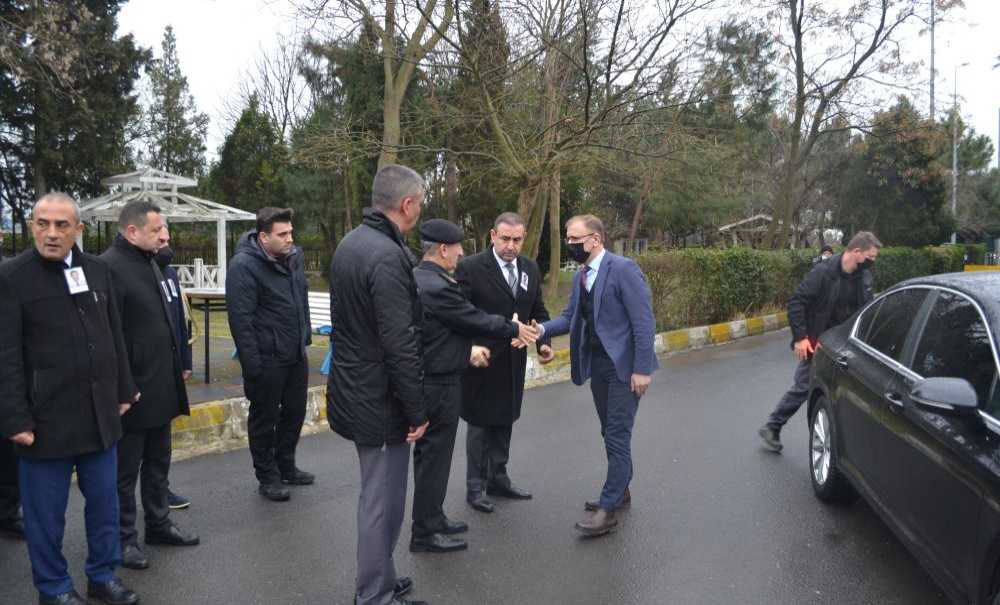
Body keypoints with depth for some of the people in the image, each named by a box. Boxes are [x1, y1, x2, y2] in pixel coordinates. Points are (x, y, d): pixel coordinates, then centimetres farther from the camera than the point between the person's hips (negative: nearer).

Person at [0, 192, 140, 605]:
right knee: (46, 510, 10)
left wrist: (123, 392, 12)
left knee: (104, 501, 15)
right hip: (46, 416, -4)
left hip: (100, 412, 5)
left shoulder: (98, 270, 6)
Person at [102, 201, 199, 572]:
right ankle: (124, 538, 21)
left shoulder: (149, 262, 12)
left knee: (158, 462, 20)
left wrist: (176, 368, 18)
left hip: (160, 387, 9)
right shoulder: (109, 267, -18)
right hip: (130, 391, -9)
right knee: (125, 470, 7)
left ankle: (159, 524, 34)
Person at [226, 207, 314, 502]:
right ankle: (268, 477, 23)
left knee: (294, 412, 18)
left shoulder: (294, 256, 5)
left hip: (297, 354, 7)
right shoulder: (244, 266, -18)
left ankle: (286, 466, 36)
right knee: (265, 419, 8)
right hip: (268, 359, -7)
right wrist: (252, 364, -21)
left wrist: (306, 335, 15)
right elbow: (240, 319, -20)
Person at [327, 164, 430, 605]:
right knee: (382, 501, 4)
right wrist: (417, 411, -16)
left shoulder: (350, 242, 8)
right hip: (380, 399, -10)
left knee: (376, 495, 21)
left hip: (353, 388, 10)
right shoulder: (389, 257, -23)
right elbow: (400, 345, -25)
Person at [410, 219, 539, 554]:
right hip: (439, 385, -10)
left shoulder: (418, 278, 6)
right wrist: (514, 329, -2)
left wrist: (467, 350, 22)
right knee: (435, 455, 1)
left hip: (424, 378, 10)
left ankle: (431, 517, 34)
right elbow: (477, 320, -17)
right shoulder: (438, 287, -25)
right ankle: (425, 533, 13)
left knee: (428, 453, 19)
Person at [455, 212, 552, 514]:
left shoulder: (530, 268, 4)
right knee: (480, 423, 7)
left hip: (513, 360, 6)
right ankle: (475, 486, 20)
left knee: (504, 421, 17)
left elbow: (538, 310, 10)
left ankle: (498, 478, 32)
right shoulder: (470, 267, -14)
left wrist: (543, 342, -5)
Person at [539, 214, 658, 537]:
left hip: (624, 365, -8)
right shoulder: (580, 276, 9)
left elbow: (643, 321, -18)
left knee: (617, 436, -3)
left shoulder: (623, 269, -16)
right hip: (597, 365, 8)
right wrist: (542, 329, -9)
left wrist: (641, 369, -20)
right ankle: (620, 490, 33)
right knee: (611, 433, 18)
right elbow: (570, 317, 10)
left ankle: (608, 508, 3)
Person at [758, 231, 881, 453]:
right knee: (803, 388, 0)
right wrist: (800, 337, -20)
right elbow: (796, 302, -18)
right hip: (817, 343, -5)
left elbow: (867, 308, 12)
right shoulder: (824, 271, -19)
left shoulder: (864, 276, 0)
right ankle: (771, 427, 16)